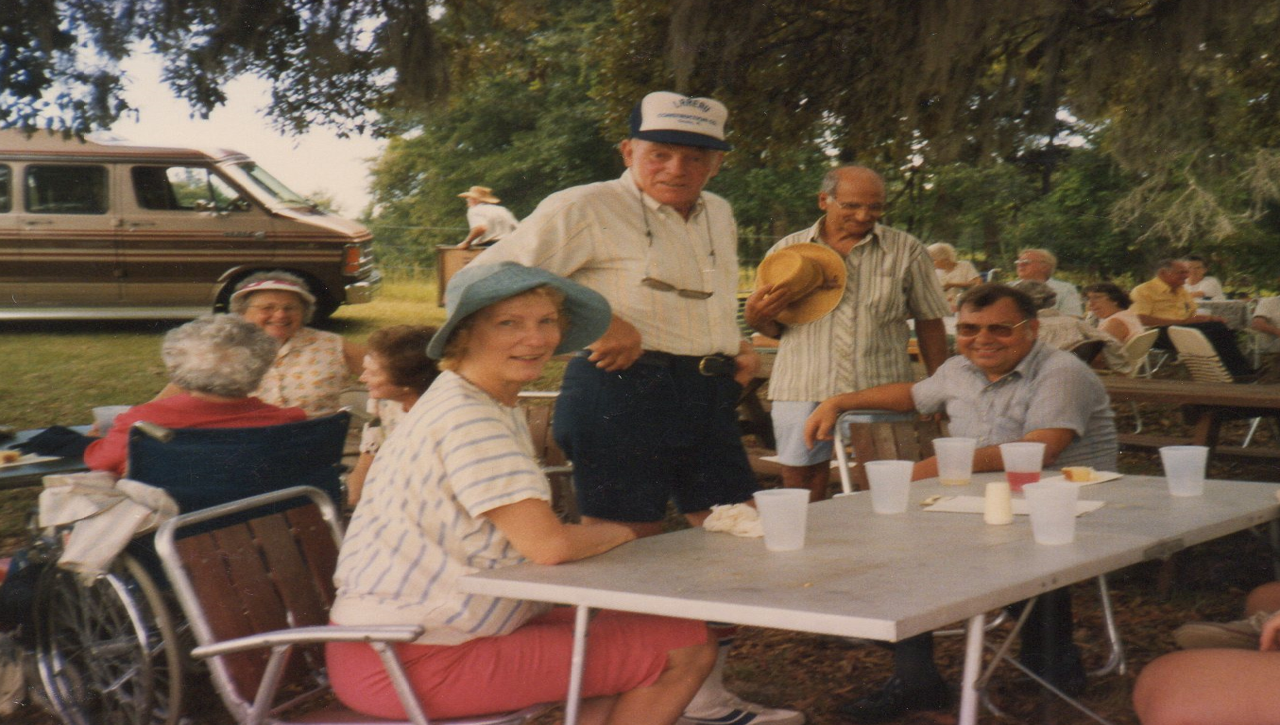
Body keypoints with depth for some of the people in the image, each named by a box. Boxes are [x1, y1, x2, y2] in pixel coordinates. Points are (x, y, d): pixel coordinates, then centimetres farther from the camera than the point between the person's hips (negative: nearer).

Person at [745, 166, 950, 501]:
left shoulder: (906, 251, 9)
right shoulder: (786, 251, 10)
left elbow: (929, 322, 9)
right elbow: (772, 328, 15)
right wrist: (756, 314, -9)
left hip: (881, 390, -1)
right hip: (802, 392, 1)